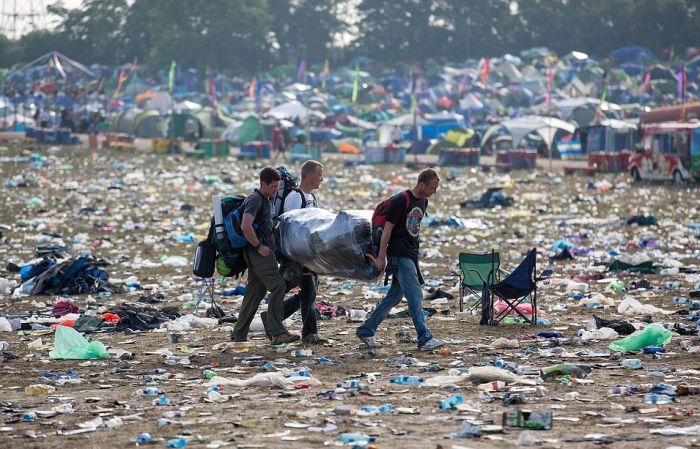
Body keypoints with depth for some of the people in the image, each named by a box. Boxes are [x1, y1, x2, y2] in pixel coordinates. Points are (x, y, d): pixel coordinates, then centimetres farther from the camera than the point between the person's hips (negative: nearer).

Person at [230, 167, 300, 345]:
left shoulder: (266, 200, 20)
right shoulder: (255, 200, -13)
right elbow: (245, 226, -26)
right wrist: (259, 246, -19)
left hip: (262, 252, 10)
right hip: (259, 252, -10)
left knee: (254, 292, 10)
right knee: (278, 286, -16)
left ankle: (239, 333, 14)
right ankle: (277, 332, -21)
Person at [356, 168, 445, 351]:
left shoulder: (423, 202, 12)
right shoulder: (400, 201, -14)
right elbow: (388, 228, -14)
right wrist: (381, 257, -13)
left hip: (411, 255, 9)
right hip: (399, 255, -9)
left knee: (395, 296, 12)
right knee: (415, 296, -12)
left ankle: (366, 330, 21)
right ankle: (425, 339, -12)